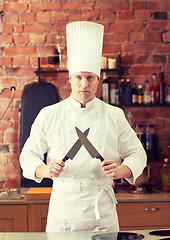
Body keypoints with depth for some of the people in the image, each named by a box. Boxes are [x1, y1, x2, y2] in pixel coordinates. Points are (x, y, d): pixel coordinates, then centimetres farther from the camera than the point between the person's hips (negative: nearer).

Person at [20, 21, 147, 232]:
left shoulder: (114, 116, 5)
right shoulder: (49, 115, 3)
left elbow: (137, 154, 9)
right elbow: (29, 155, 6)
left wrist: (120, 170, -11)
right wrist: (45, 170, -15)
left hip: (102, 208, 1)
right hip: (63, 205, 0)